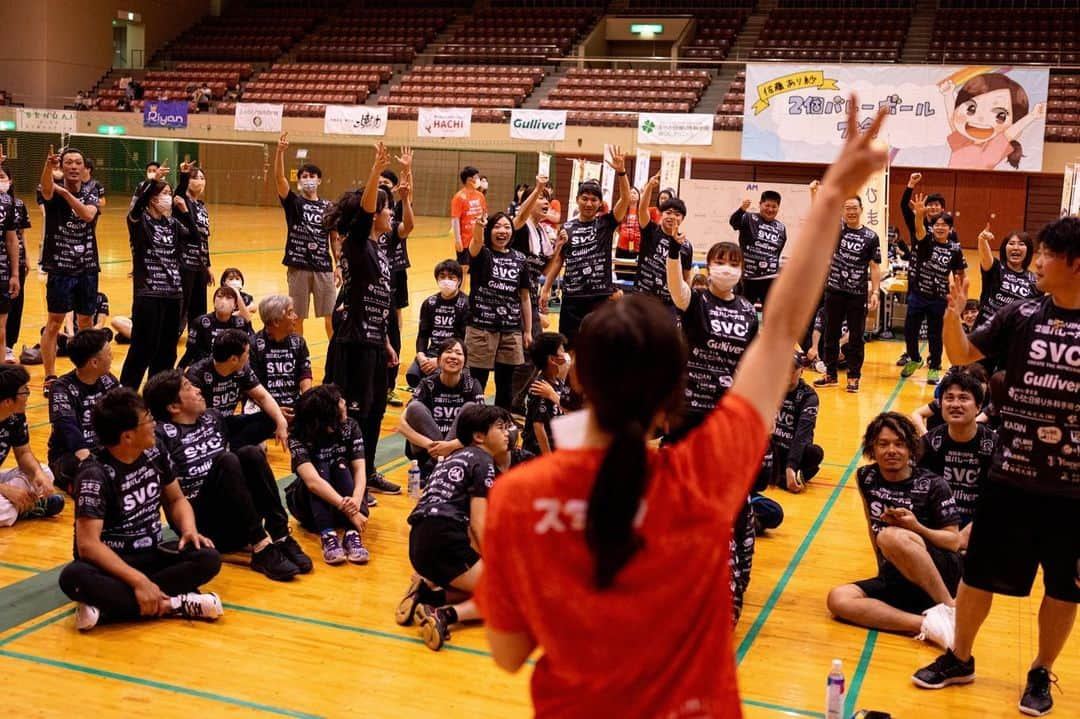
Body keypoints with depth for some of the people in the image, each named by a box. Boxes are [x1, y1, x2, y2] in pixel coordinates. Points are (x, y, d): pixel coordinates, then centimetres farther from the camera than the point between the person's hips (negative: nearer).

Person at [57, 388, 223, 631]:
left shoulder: (153, 453, 0)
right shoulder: (95, 475, -19)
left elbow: (175, 499, 13)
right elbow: (88, 544, -26)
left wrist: (189, 530, -9)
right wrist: (138, 580, -34)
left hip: (151, 555, 5)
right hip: (110, 563, -5)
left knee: (208, 558, -23)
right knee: (73, 577, -38)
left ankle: (106, 606, -25)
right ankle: (171, 605, -32)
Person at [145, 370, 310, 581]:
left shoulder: (213, 418, 16)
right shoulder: (162, 434, -4)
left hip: (239, 521, 5)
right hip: (200, 522, -5)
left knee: (251, 453, -16)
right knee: (226, 460, -26)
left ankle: (281, 538, -23)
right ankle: (261, 549, -33)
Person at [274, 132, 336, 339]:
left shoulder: (327, 207, 6)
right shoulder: (293, 202, 1)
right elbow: (279, 177, -14)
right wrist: (280, 150, -28)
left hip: (323, 267, 1)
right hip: (298, 266, -1)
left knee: (331, 316, 4)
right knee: (297, 316, 6)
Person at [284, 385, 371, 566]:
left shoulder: (350, 427, -11)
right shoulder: (298, 438, -22)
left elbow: (359, 470, -20)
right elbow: (313, 481, -36)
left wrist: (355, 502, -41)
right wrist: (349, 510, -47)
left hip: (343, 499, 2)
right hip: (309, 503, -2)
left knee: (341, 466, -27)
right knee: (320, 468, -30)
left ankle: (352, 534, -42)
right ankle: (328, 535, -44)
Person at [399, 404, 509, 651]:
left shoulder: (454, 458, 26)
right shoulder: (483, 461, 1)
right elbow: (478, 524, -8)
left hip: (420, 543, 8)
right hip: (445, 543, -8)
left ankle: (424, 588, -1)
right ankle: (446, 615, -23)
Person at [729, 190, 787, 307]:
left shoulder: (781, 228, 8)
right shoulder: (749, 219, -5)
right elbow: (733, 221, -25)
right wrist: (742, 209, -44)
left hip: (770, 277, 3)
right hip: (748, 275, -3)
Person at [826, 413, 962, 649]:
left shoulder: (933, 485, -7)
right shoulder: (867, 477, 7)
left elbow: (954, 541, -5)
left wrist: (917, 528, -21)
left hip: (942, 574, -5)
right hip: (893, 579, 5)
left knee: (892, 537, -35)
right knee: (838, 599, -24)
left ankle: (948, 609, -24)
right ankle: (928, 626, -36)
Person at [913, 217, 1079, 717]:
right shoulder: (1022, 316, -2)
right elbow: (962, 354, -2)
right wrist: (952, 312, -20)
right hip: (1010, 476, 2)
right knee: (979, 572, 12)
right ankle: (959, 658, 32)